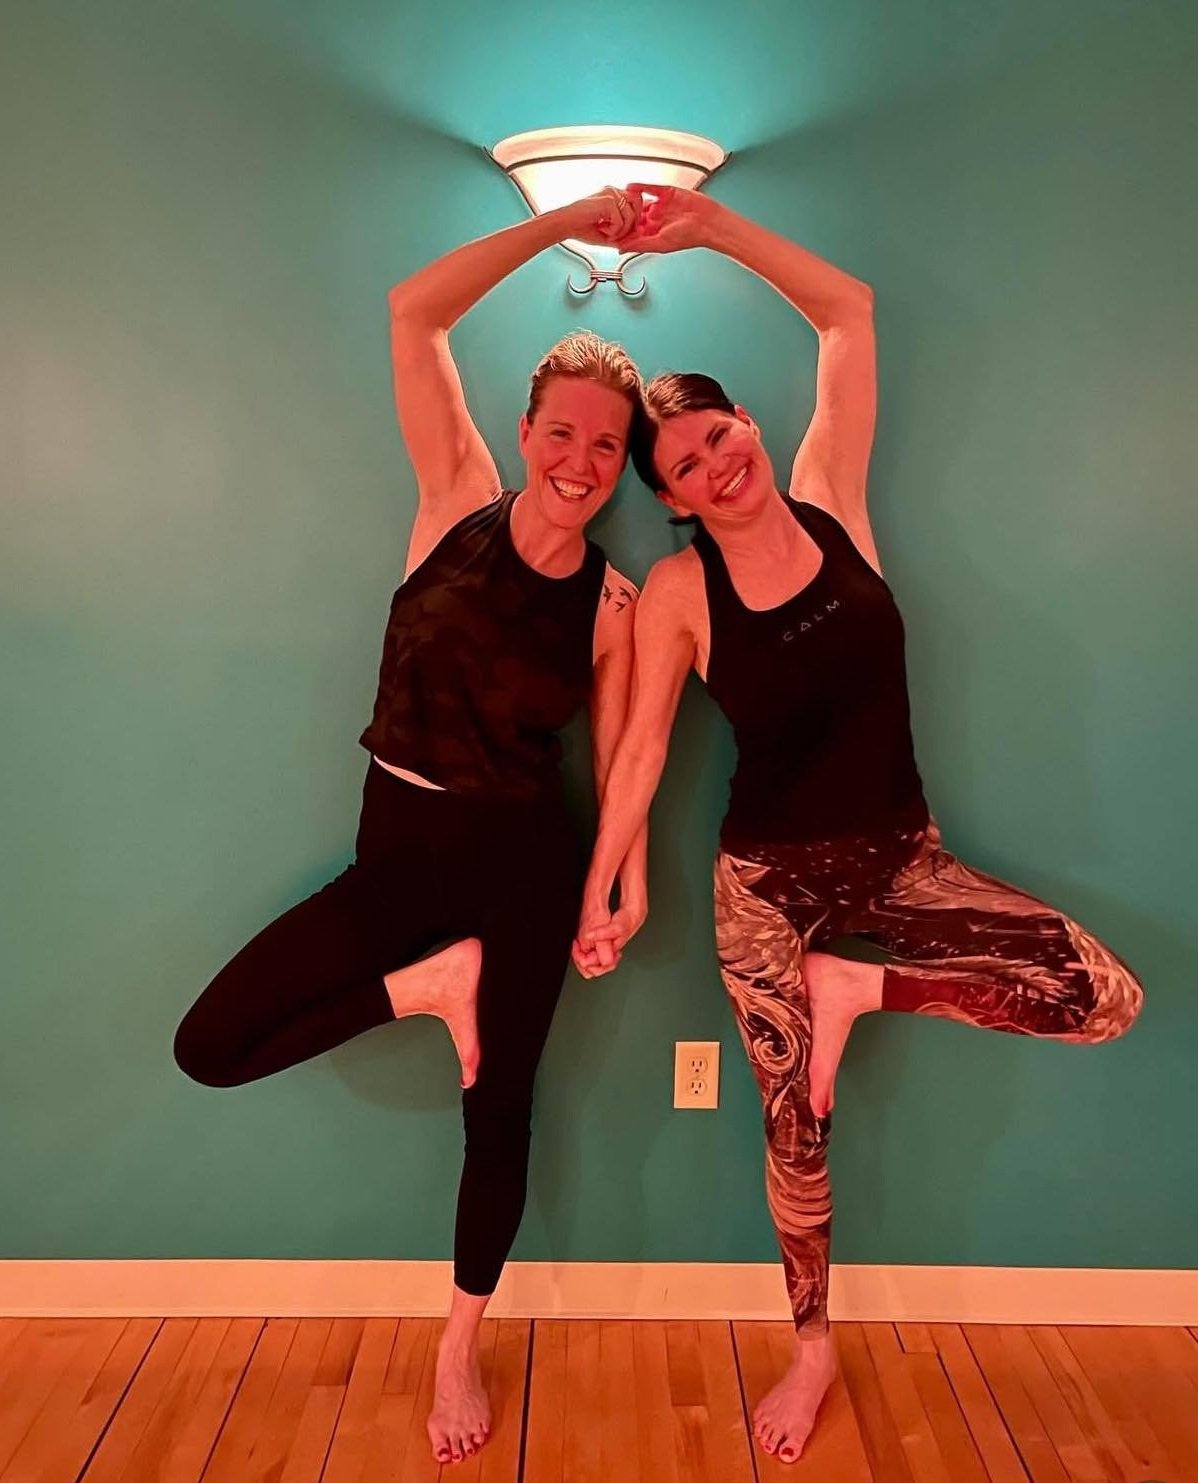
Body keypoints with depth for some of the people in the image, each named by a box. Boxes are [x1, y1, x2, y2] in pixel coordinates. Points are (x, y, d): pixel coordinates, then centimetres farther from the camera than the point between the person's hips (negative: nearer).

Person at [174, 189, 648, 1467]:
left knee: (500, 1107, 11)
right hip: (399, 849, 1)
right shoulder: (458, 502, -6)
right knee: (209, 1049, -7)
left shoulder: (614, 604, -5)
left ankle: (460, 1347, 38)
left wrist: (629, 885, -2)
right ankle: (431, 984, 11)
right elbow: (413, 312, -11)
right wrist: (562, 222, -12)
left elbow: (618, 752, 3)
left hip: (525, 863, -1)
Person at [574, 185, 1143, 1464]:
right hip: (768, 880, -2)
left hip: (903, 855, 3)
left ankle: (860, 989, 2)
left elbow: (847, 312, 0)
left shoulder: (830, 497, -3)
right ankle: (812, 1346, 37)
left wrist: (714, 227, -6)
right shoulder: (675, 591, -9)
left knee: (1108, 998, -15)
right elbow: (641, 745, -3)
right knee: (796, 1128, 9)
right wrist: (600, 890, -3)